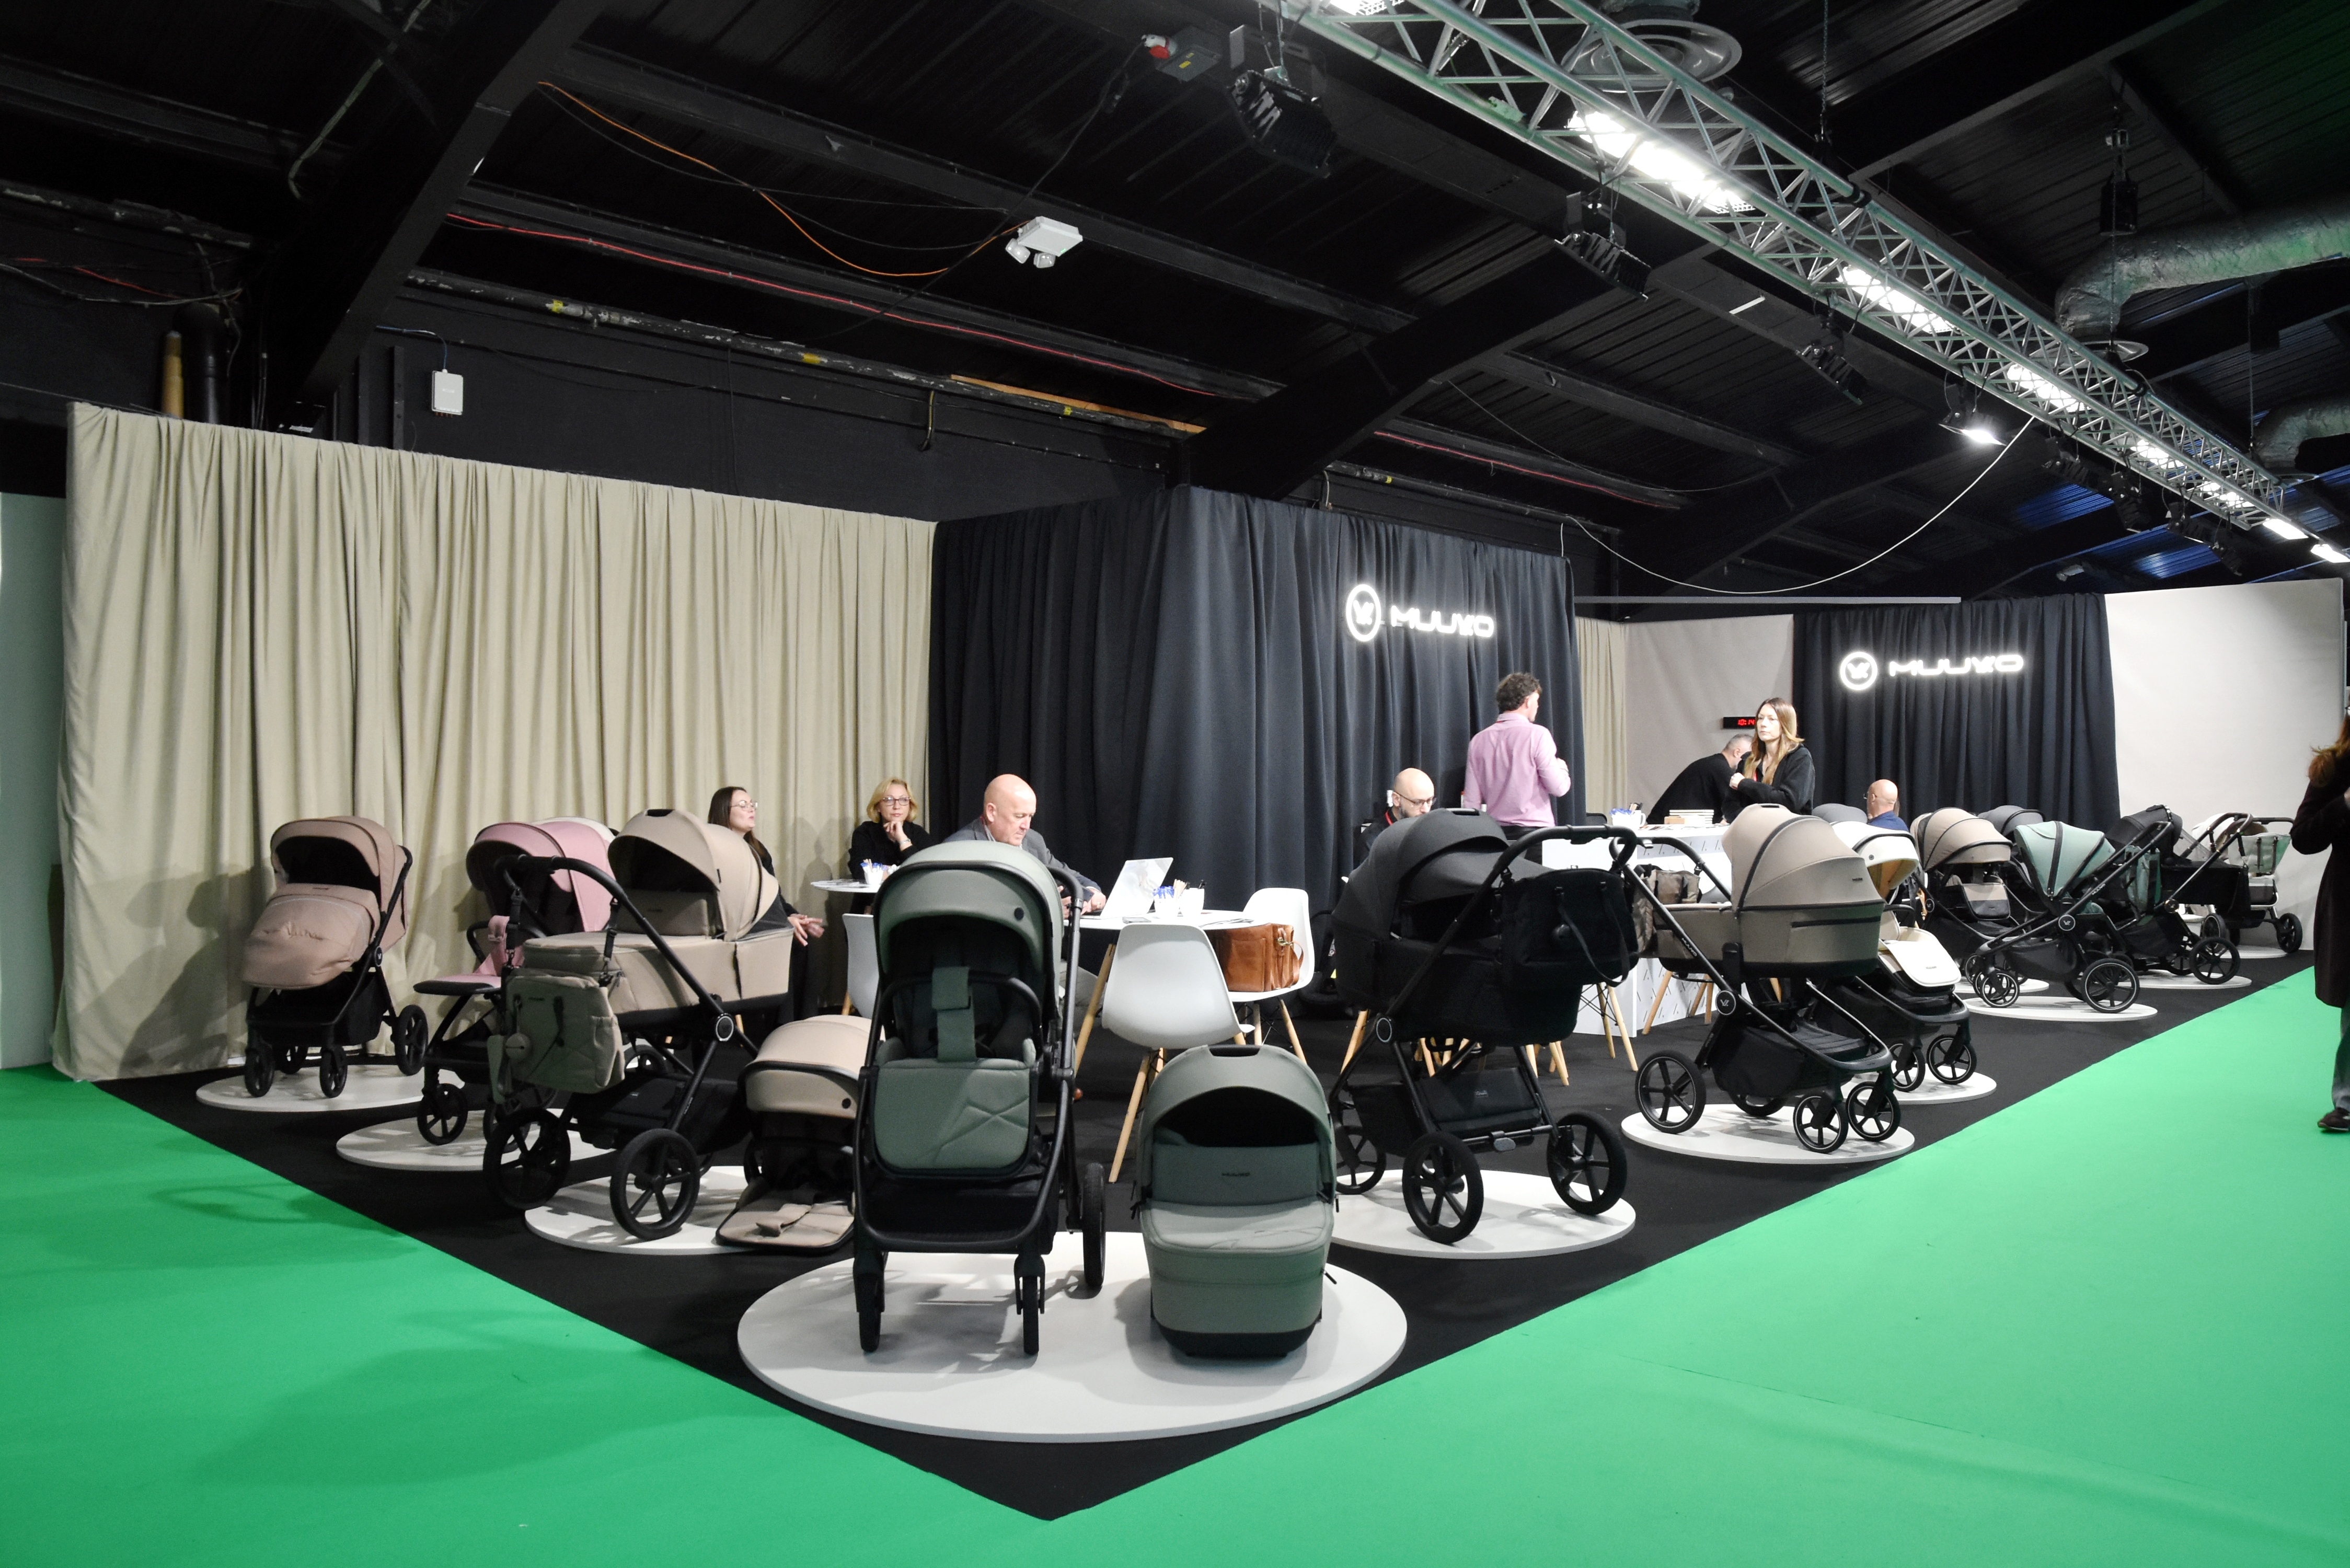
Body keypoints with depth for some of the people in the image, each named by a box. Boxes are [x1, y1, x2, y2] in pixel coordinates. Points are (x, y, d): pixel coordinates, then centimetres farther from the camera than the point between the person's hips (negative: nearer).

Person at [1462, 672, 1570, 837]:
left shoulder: (1479, 740, 7)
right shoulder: (1537, 735, -7)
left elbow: (1471, 801, 7)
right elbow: (1558, 788, -8)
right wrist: (1562, 768, 13)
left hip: (1496, 833, 5)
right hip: (1534, 828, -5)